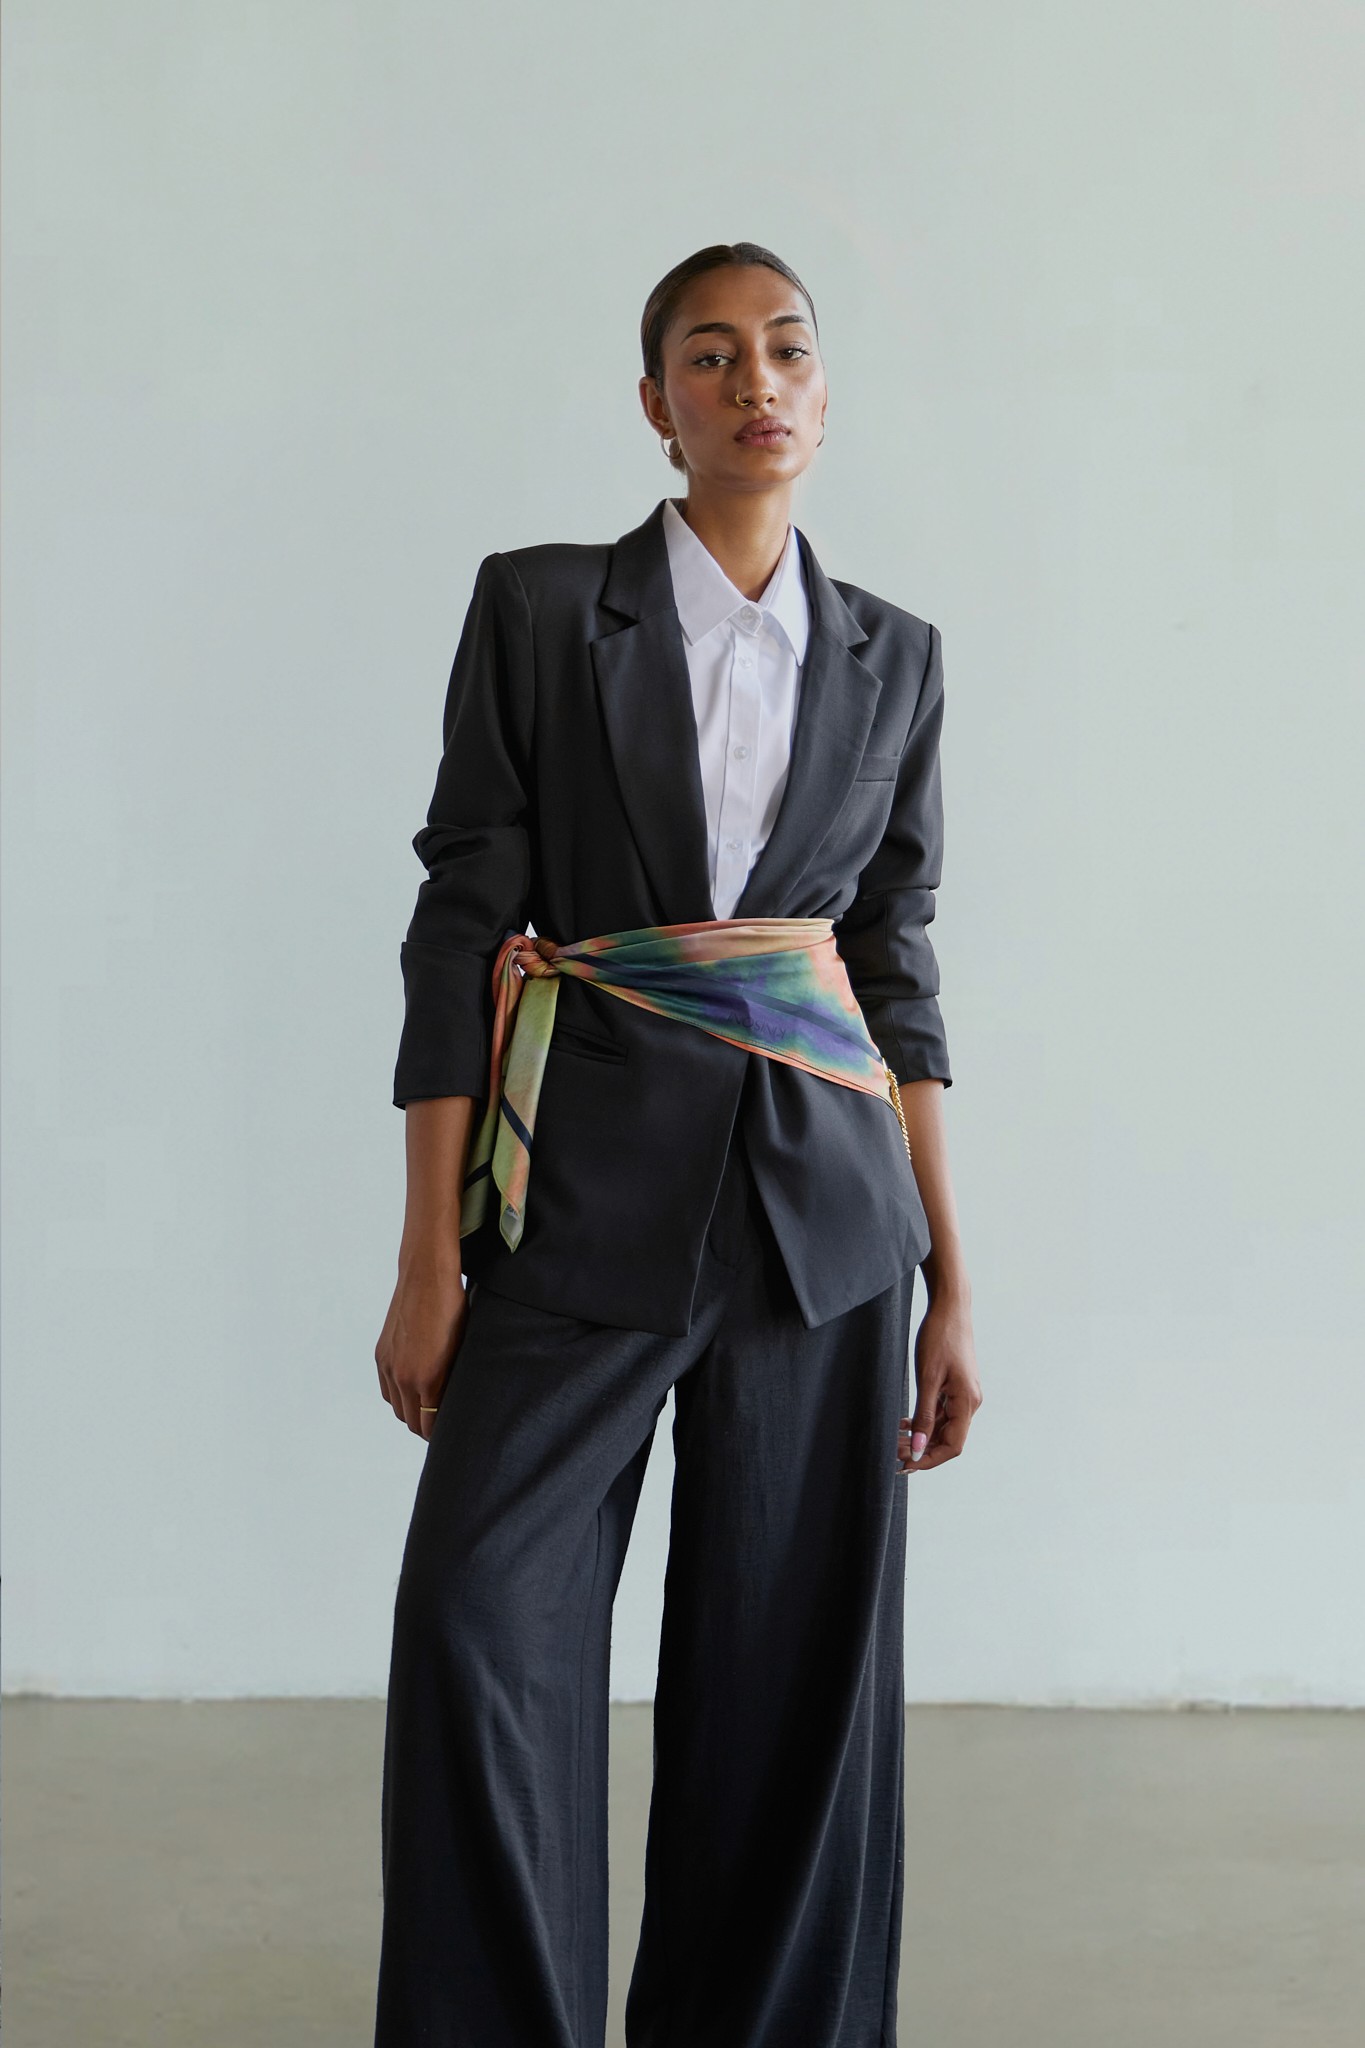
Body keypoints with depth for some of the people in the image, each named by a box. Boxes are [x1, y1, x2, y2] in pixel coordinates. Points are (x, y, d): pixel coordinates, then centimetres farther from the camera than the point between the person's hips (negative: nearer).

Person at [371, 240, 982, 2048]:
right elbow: (461, 924, -2)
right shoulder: (538, 608, 1)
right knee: (481, 1611, -12)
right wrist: (430, 1257, -7)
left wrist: (952, 1283, 8)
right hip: (586, 1185, -2)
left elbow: (900, 966, 11)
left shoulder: (894, 657, 10)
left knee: (798, 1654, 5)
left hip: (822, 1201, 3)